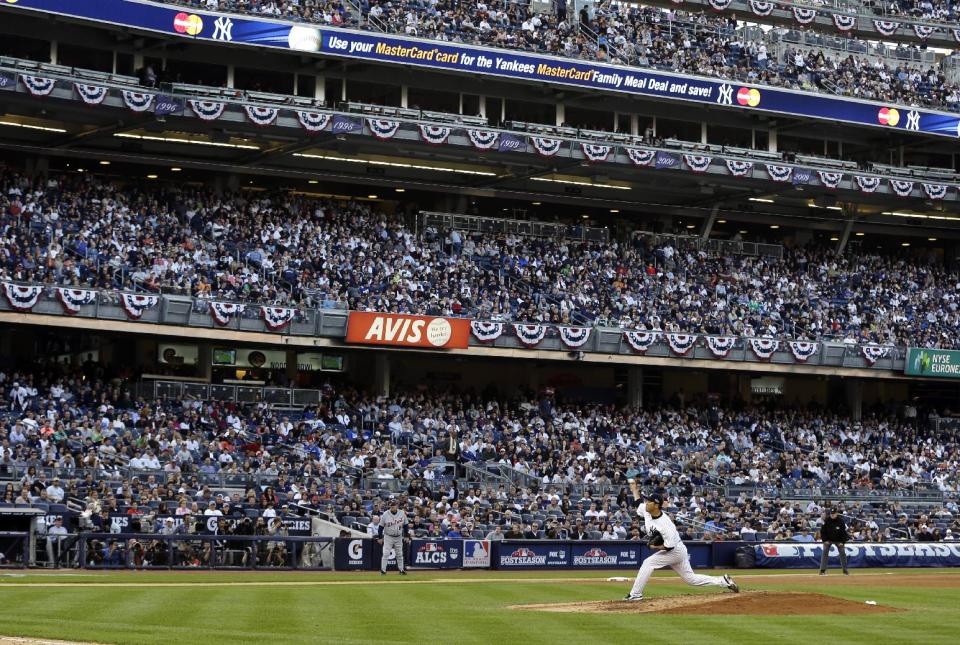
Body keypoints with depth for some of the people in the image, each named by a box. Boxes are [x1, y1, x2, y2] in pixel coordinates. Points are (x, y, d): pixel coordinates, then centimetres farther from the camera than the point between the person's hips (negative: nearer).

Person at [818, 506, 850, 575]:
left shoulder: (841, 521, -16)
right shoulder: (826, 520, -16)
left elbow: (844, 531, -8)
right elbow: (822, 531, -7)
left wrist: (842, 542, -11)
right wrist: (824, 540, -13)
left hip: (838, 540, 0)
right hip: (828, 539, 0)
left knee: (842, 553, -1)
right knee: (825, 552, -11)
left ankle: (845, 570, 9)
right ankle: (822, 570, -9)